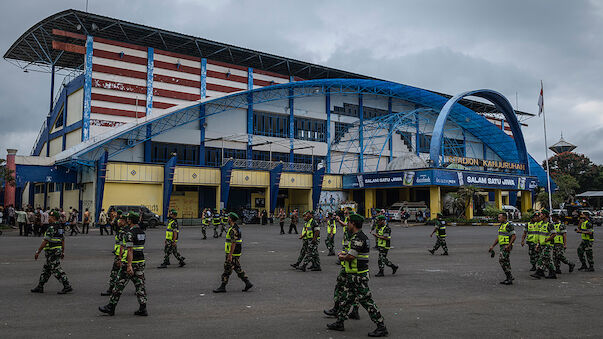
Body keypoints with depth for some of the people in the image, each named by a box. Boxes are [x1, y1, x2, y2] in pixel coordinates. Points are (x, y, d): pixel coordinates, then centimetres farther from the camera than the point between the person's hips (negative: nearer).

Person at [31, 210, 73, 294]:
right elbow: (63, 240, 17)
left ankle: (67, 286, -7)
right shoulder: (59, 227, 13)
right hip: (58, 251, 10)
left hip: (52, 252, -10)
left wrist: (38, 252, -16)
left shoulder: (51, 228, -17)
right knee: (46, 269, 15)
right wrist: (63, 252, 22)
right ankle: (40, 287, 22)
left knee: (57, 270, -7)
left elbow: (45, 241, -21)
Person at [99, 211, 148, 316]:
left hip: (130, 262, -7)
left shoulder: (129, 233, -15)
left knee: (119, 285, 4)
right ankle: (143, 309, 4)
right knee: (140, 285, 7)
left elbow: (130, 250, -22)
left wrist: (129, 265, -25)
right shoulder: (142, 232, 11)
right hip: (141, 261, 7)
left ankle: (111, 307, 14)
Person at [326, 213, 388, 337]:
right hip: (353, 276, 11)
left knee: (366, 301, -6)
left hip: (358, 276, -11)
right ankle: (339, 323, 27)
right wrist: (345, 254, 9)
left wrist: (343, 257, -5)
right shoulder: (360, 236, 14)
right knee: (345, 299, 17)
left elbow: (351, 257, -25)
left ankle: (381, 327, 0)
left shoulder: (358, 238, -20)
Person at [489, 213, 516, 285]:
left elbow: (514, 236, -18)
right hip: (503, 246, 10)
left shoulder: (508, 225, -13)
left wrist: (508, 245, -24)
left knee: (502, 260, -13)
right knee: (505, 262, 11)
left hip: (507, 247, -10)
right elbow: (498, 237, 23)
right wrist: (492, 246, 19)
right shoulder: (501, 226, 17)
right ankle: (510, 277, 17)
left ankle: (509, 278, -9)